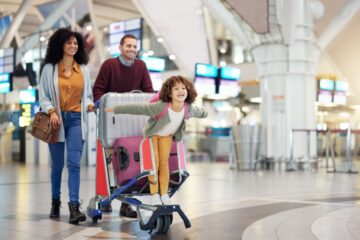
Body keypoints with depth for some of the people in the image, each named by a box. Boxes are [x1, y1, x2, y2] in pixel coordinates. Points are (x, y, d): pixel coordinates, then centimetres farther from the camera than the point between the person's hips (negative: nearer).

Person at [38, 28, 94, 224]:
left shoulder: (83, 69, 10)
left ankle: (74, 207, -16)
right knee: (57, 165, 8)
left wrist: (89, 105, -7)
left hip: (76, 119, 1)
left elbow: (87, 95, 15)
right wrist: (51, 111, -14)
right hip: (57, 119, -1)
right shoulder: (49, 68, 4)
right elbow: (43, 96, 2)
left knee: (74, 163, -12)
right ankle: (55, 202, 28)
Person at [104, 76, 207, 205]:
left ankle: (164, 194, 12)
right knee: (154, 162, -5)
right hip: (152, 133, -3)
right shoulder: (161, 106, -41)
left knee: (164, 162, 3)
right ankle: (154, 194, 7)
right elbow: (137, 108, -39)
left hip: (167, 135, 3)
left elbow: (198, 112, 0)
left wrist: (204, 114, 22)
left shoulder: (189, 108, -25)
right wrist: (115, 109, -36)